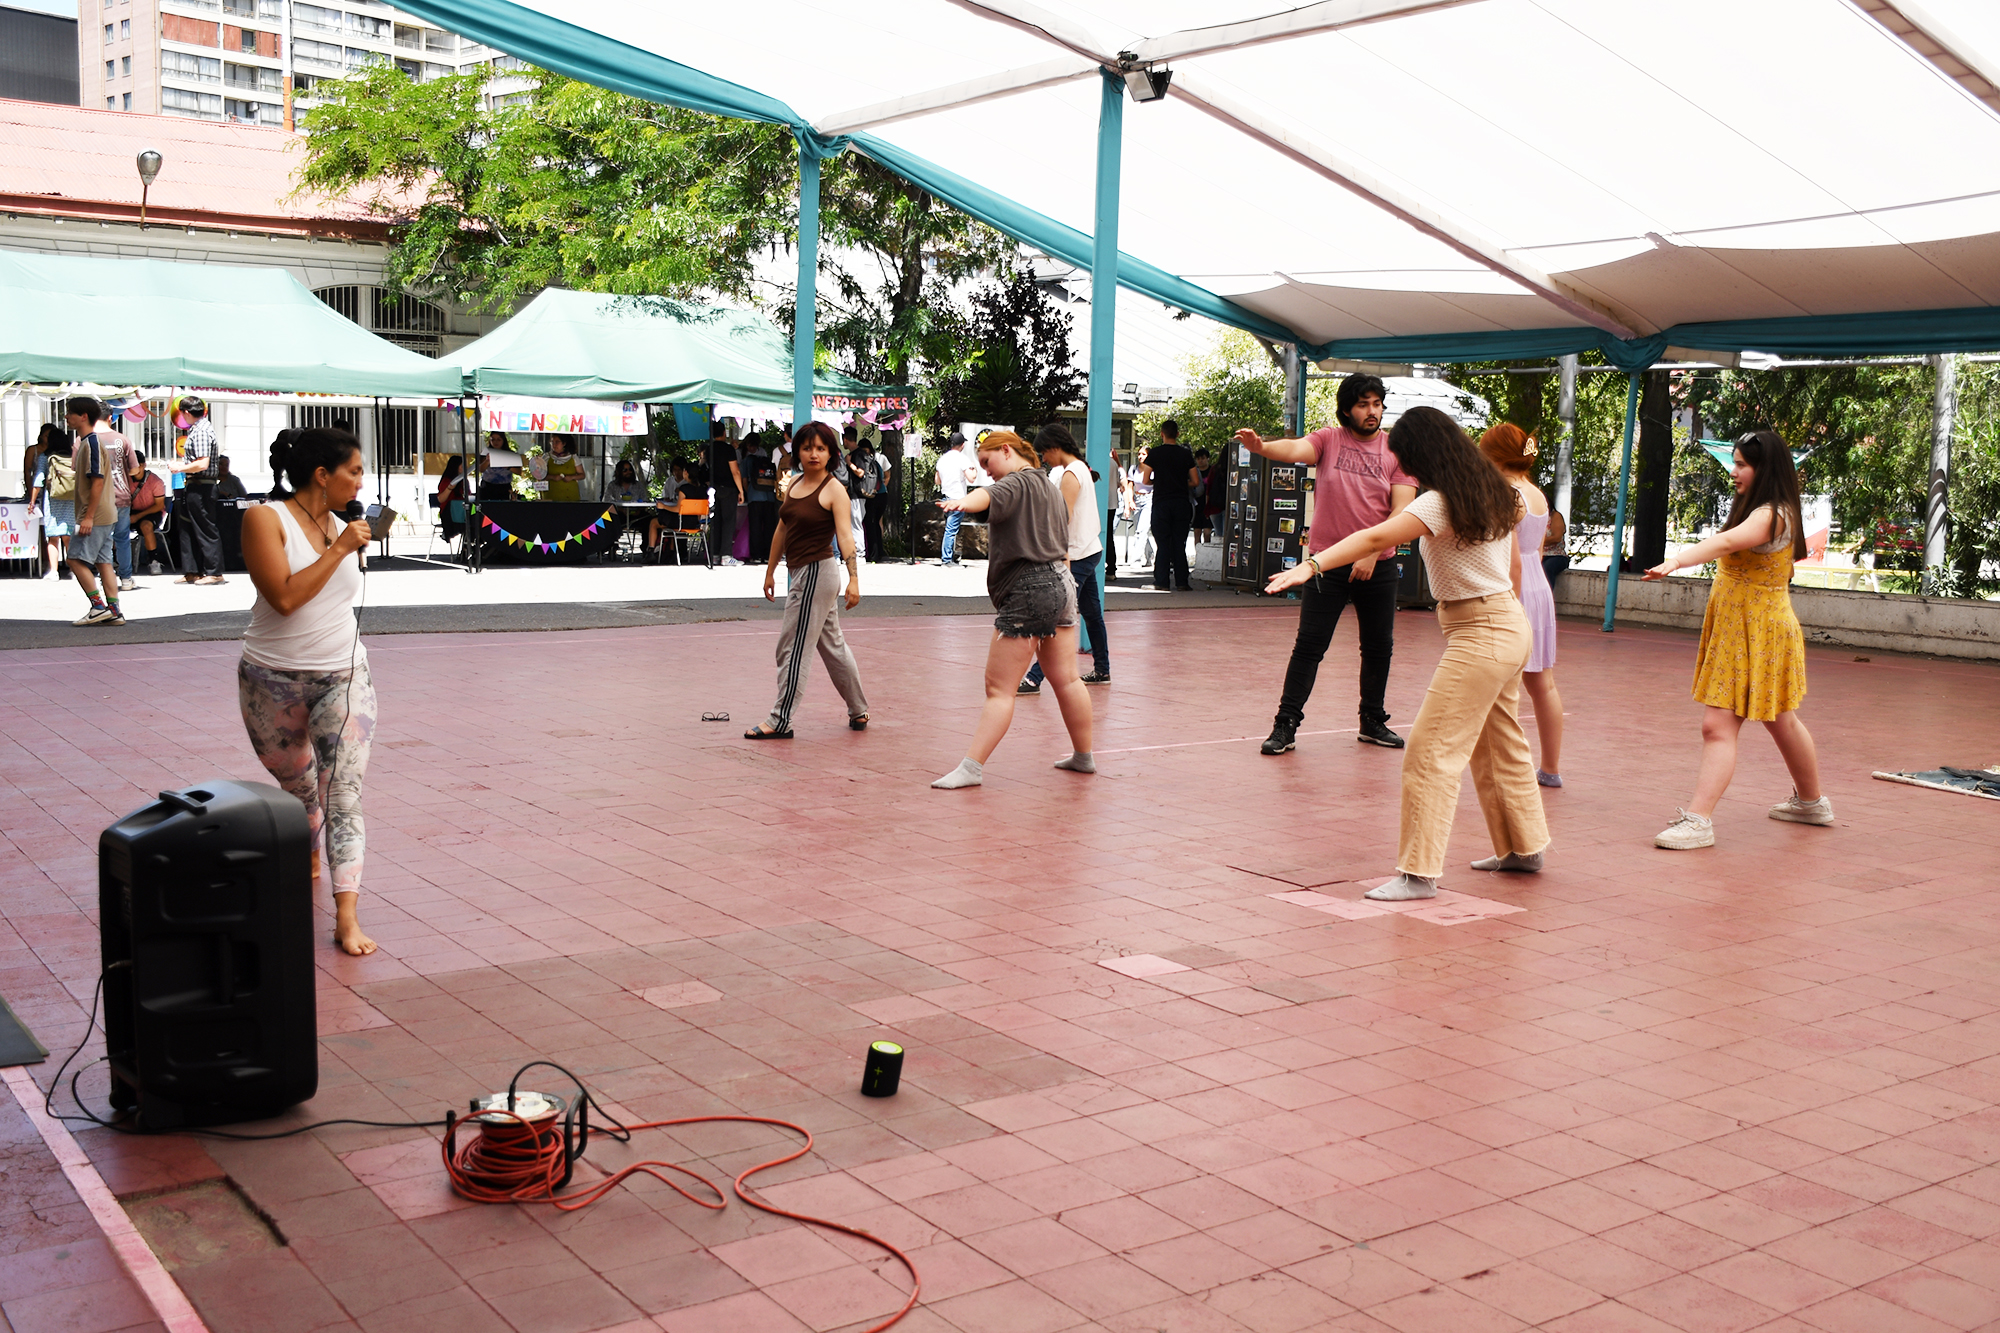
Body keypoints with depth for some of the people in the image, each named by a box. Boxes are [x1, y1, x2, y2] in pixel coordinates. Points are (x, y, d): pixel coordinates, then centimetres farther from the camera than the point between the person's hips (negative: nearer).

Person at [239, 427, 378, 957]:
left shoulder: (344, 528, 5)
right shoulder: (265, 519, -11)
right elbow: (284, 597, -22)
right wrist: (338, 551, -20)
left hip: (343, 678, 2)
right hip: (273, 680, -2)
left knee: (344, 794, -10)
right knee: (295, 782, 18)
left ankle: (347, 917, -13)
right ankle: (308, 859, 49)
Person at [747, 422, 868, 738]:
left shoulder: (834, 490, -10)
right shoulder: (793, 486, 11)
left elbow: (844, 534, -19)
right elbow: (782, 529, 18)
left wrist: (853, 578, -27)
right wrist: (770, 571, 21)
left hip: (818, 573, -8)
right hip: (800, 574, 8)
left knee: (792, 647, -6)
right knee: (833, 645, 15)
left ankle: (780, 721, -1)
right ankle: (858, 712, 26)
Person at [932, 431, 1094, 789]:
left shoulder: (1019, 483, -9)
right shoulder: (1051, 488, 20)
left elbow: (990, 495, -33)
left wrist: (963, 502, -53)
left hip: (1027, 591, -9)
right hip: (1060, 584, 9)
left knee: (999, 688, -10)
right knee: (1066, 680, 18)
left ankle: (972, 767, -12)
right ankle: (1083, 757, 27)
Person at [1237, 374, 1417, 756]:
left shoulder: (1396, 451, 1)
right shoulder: (1328, 440, 0)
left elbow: (1401, 511, -6)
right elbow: (1296, 449, -21)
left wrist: (1372, 553, -15)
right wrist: (1261, 446, -42)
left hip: (1378, 566, 2)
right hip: (1328, 562, -2)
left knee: (1379, 647, 12)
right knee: (1309, 646, -5)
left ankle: (1373, 722, 30)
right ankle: (1286, 725, 1)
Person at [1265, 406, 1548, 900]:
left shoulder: (1442, 502, -20)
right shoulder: (1492, 492, 7)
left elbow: (1375, 537, -32)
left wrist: (1311, 565, -40)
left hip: (1480, 635, -10)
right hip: (1510, 625, 10)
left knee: (1431, 750, -9)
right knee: (1500, 744, 23)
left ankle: (1419, 872, -8)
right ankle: (1523, 846, 37)